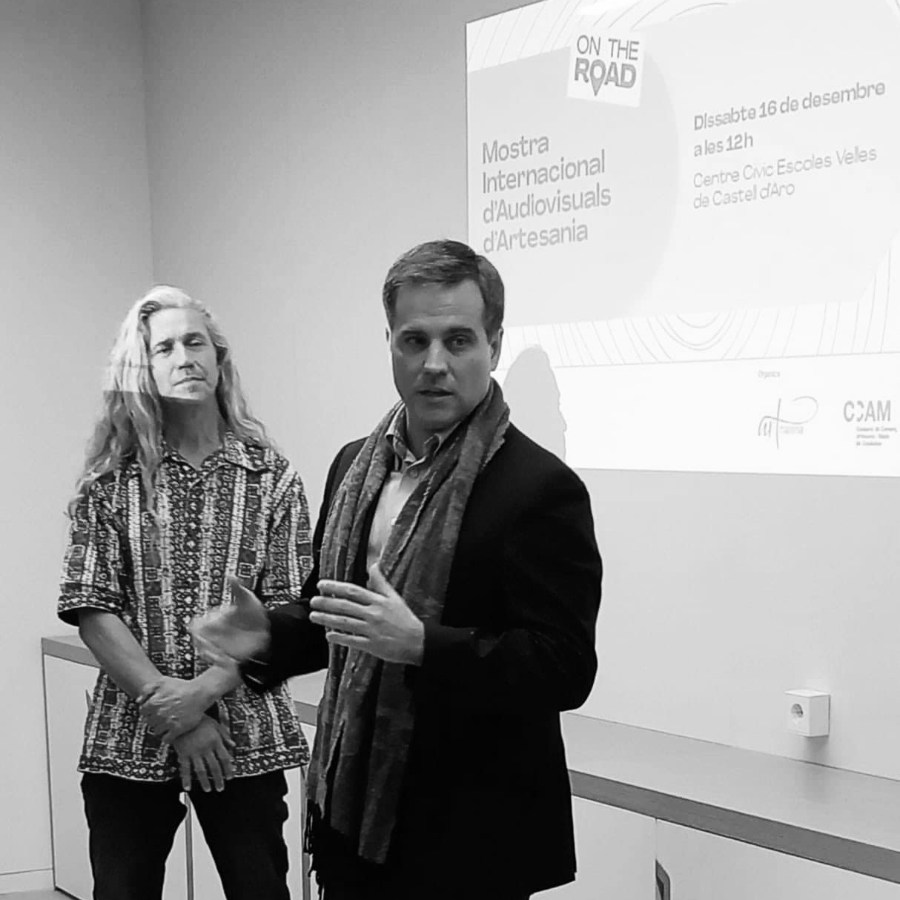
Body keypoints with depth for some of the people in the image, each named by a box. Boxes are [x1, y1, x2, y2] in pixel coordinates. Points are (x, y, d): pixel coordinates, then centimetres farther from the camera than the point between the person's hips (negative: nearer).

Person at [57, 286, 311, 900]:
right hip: (129, 742, 0)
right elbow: (92, 609, -5)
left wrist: (204, 691, -15)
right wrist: (170, 712, -11)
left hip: (245, 739, 0)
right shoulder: (110, 480, 1)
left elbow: (286, 613, -3)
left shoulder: (272, 478, 1)